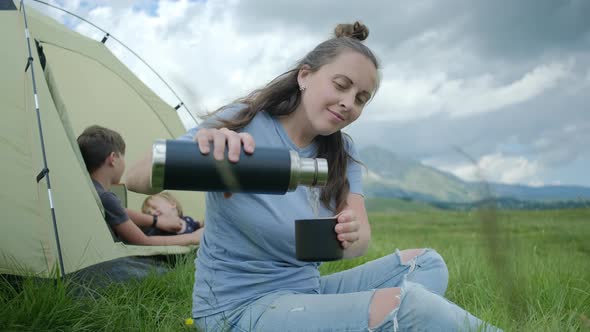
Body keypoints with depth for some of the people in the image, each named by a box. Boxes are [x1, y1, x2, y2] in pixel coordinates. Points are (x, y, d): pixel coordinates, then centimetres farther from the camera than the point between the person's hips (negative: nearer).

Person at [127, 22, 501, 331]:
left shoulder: (342, 152, 3)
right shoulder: (243, 123, -14)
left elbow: (362, 235, -9)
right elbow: (137, 178, -23)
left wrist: (354, 236, -35)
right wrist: (198, 151, -46)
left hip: (306, 291, 7)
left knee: (426, 263, 3)